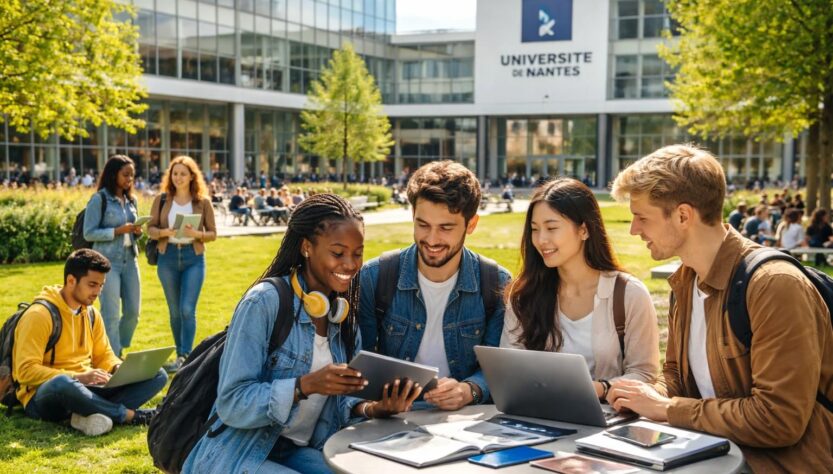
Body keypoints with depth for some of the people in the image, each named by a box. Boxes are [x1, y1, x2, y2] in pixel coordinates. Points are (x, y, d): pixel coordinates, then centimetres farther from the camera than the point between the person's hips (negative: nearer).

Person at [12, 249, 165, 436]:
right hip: (44, 397, -7)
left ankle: (89, 414, -29)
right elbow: (26, 371, -19)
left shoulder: (92, 315, 10)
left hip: (86, 389, 7)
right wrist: (77, 377, -27)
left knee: (157, 375, -8)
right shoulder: (40, 315, -12)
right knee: (62, 383, -44)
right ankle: (131, 415, -24)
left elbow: (104, 356, 18)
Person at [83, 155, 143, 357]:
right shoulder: (99, 199, -7)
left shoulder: (131, 200, 11)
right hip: (108, 262, -6)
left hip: (130, 260, 6)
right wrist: (118, 231, -17)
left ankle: (118, 350, 27)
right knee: (111, 315, -3)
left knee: (133, 312, 7)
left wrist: (137, 231, -3)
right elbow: (89, 233, -9)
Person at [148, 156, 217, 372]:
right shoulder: (161, 199, 4)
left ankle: (185, 357, -7)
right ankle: (182, 354, 22)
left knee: (187, 309, -11)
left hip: (194, 258, -2)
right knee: (174, 310, 10)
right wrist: (166, 232, -18)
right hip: (168, 257, 2)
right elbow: (150, 229, 2)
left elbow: (212, 233, 2)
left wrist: (196, 233, -18)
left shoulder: (202, 202, 0)